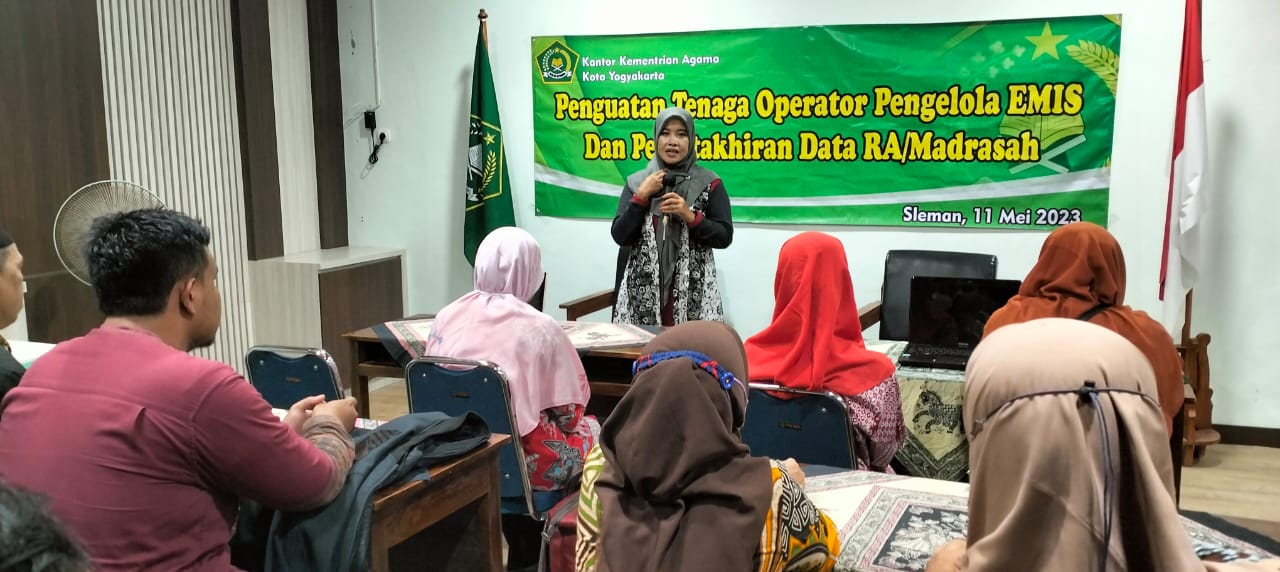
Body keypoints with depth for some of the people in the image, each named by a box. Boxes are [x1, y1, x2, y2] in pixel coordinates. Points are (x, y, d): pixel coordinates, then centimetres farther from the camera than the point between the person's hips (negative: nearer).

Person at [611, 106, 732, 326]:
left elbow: (724, 237, -1)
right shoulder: (636, 182, 8)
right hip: (644, 290, 2)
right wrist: (642, 196, -6)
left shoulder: (709, 183, 2)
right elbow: (620, 237, 2)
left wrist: (690, 216, -13)